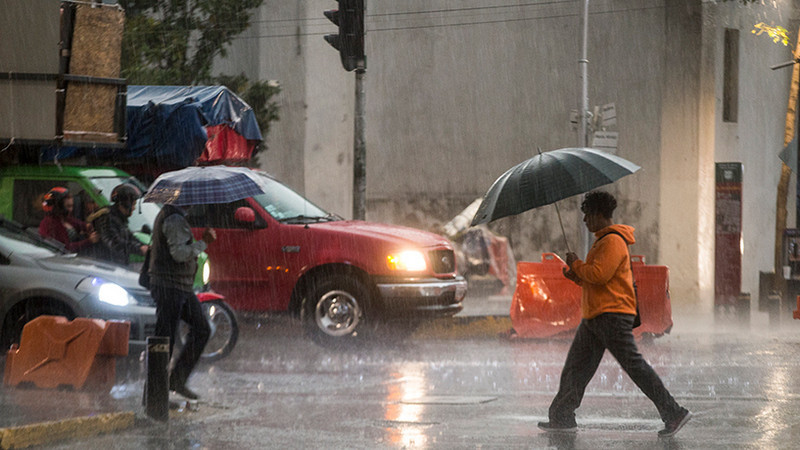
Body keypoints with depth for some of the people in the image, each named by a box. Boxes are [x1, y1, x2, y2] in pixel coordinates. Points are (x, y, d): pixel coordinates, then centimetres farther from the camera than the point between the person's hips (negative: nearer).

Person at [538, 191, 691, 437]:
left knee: (634, 366, -12)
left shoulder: (613, 242, -13)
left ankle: (674, 414, -12)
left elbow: (599, 275, -24)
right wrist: (575, 276, 9)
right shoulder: (602, 241, 21)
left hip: (613, 316, -11)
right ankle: (561, 418, 15)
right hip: (594, 316, 11)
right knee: (576, 368, 10)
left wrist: (576, 264, -8)